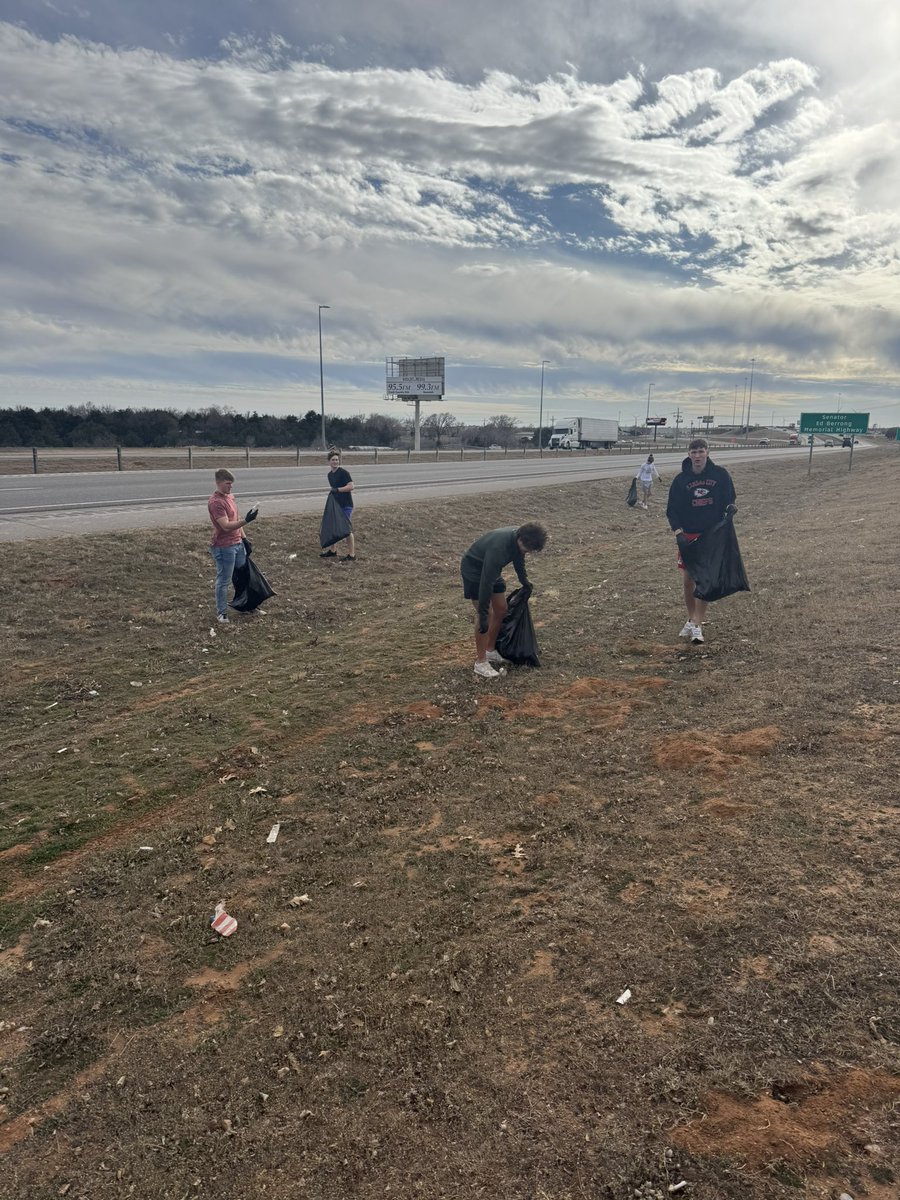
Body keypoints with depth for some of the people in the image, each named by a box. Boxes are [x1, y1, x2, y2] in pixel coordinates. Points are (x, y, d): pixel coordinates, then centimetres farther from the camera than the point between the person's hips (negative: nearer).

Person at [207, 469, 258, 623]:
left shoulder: (229, 497, 9)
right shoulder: (215, 502, -20)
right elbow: (226, 526, -28)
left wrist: (243, 537, 17)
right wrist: (246, 520, -36)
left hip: (237, 543, 9)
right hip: (224, 548, -9)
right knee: (223, 580, 1)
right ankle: (221, 612, 13)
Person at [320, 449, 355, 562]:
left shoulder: (343, 472, -13)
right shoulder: (330, 474, 12)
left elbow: (351, 486, -20)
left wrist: (337, 490, -19)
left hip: (346, 505, -9)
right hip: (336, 505, 9)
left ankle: (352, 555, 0)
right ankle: (332, 551, 29)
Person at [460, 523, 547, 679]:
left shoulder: (518, 536, -14)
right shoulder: (499, 547, -39)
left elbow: (518, 557, 10)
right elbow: (486, 582, -38)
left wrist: (524, 581, 25)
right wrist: (483, 615, -35)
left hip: (491, 569, 9)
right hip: (473, 569, -8)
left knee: (501, 609, 8)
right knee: (485, 614, -13)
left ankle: (490, 651, 22)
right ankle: (480, 663, -8)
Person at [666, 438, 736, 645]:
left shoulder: (720, 475, -4)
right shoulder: (681, 480, -2)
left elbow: (729, 501, 6)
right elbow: (672, 510, 0)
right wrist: (678, 533, -13)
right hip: (688, 536, 1)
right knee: (689, 580, 6)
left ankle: (698, 626, 1)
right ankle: (691, 619, 23)